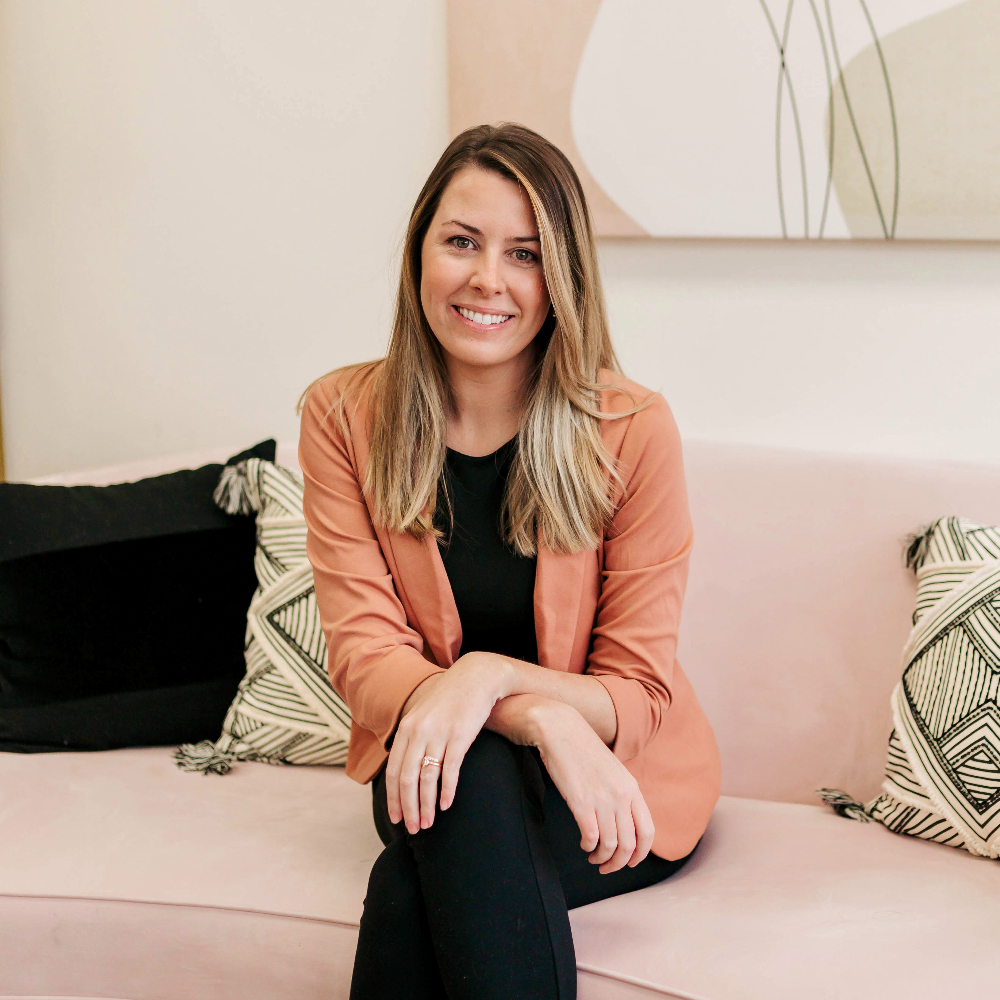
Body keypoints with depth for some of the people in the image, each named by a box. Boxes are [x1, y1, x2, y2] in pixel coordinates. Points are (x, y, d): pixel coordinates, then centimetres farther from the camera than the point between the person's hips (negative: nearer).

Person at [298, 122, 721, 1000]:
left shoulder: (634, 429, -13)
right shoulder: (343, 417, -6)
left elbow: (636, 695, -9)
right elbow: (364, 657, -13)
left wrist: (494, 677, -31)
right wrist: (541, 718, -31)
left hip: (622, 780, -2)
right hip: (430, 756, 2)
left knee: (413, 888, -32)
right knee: (470, 784, -34)